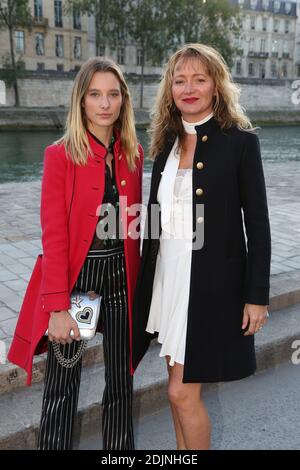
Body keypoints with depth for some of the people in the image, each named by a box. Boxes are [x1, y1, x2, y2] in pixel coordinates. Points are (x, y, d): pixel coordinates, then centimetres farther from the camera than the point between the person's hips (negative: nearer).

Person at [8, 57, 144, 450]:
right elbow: (54, 236, -12)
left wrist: (136, 282, 6)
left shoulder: (133, 154, 4)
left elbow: (133, 226, 10)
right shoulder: (61, 155, -9)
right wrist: (58, 308, -16)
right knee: (62, 387, 9)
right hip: (74, 279, -4)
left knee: (121, 384, 14)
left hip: (120, 280, 4)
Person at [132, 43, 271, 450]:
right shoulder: (167, 143, 8)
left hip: (213, 282, -5)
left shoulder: (240, 141, -8)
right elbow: (155, 219, 11)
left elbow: (258, 224, -8)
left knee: (183, 393, 0)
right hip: (167, 278, 6)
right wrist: (144, 283, 13)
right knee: (180, 387, 17)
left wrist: (257, 296, -9)